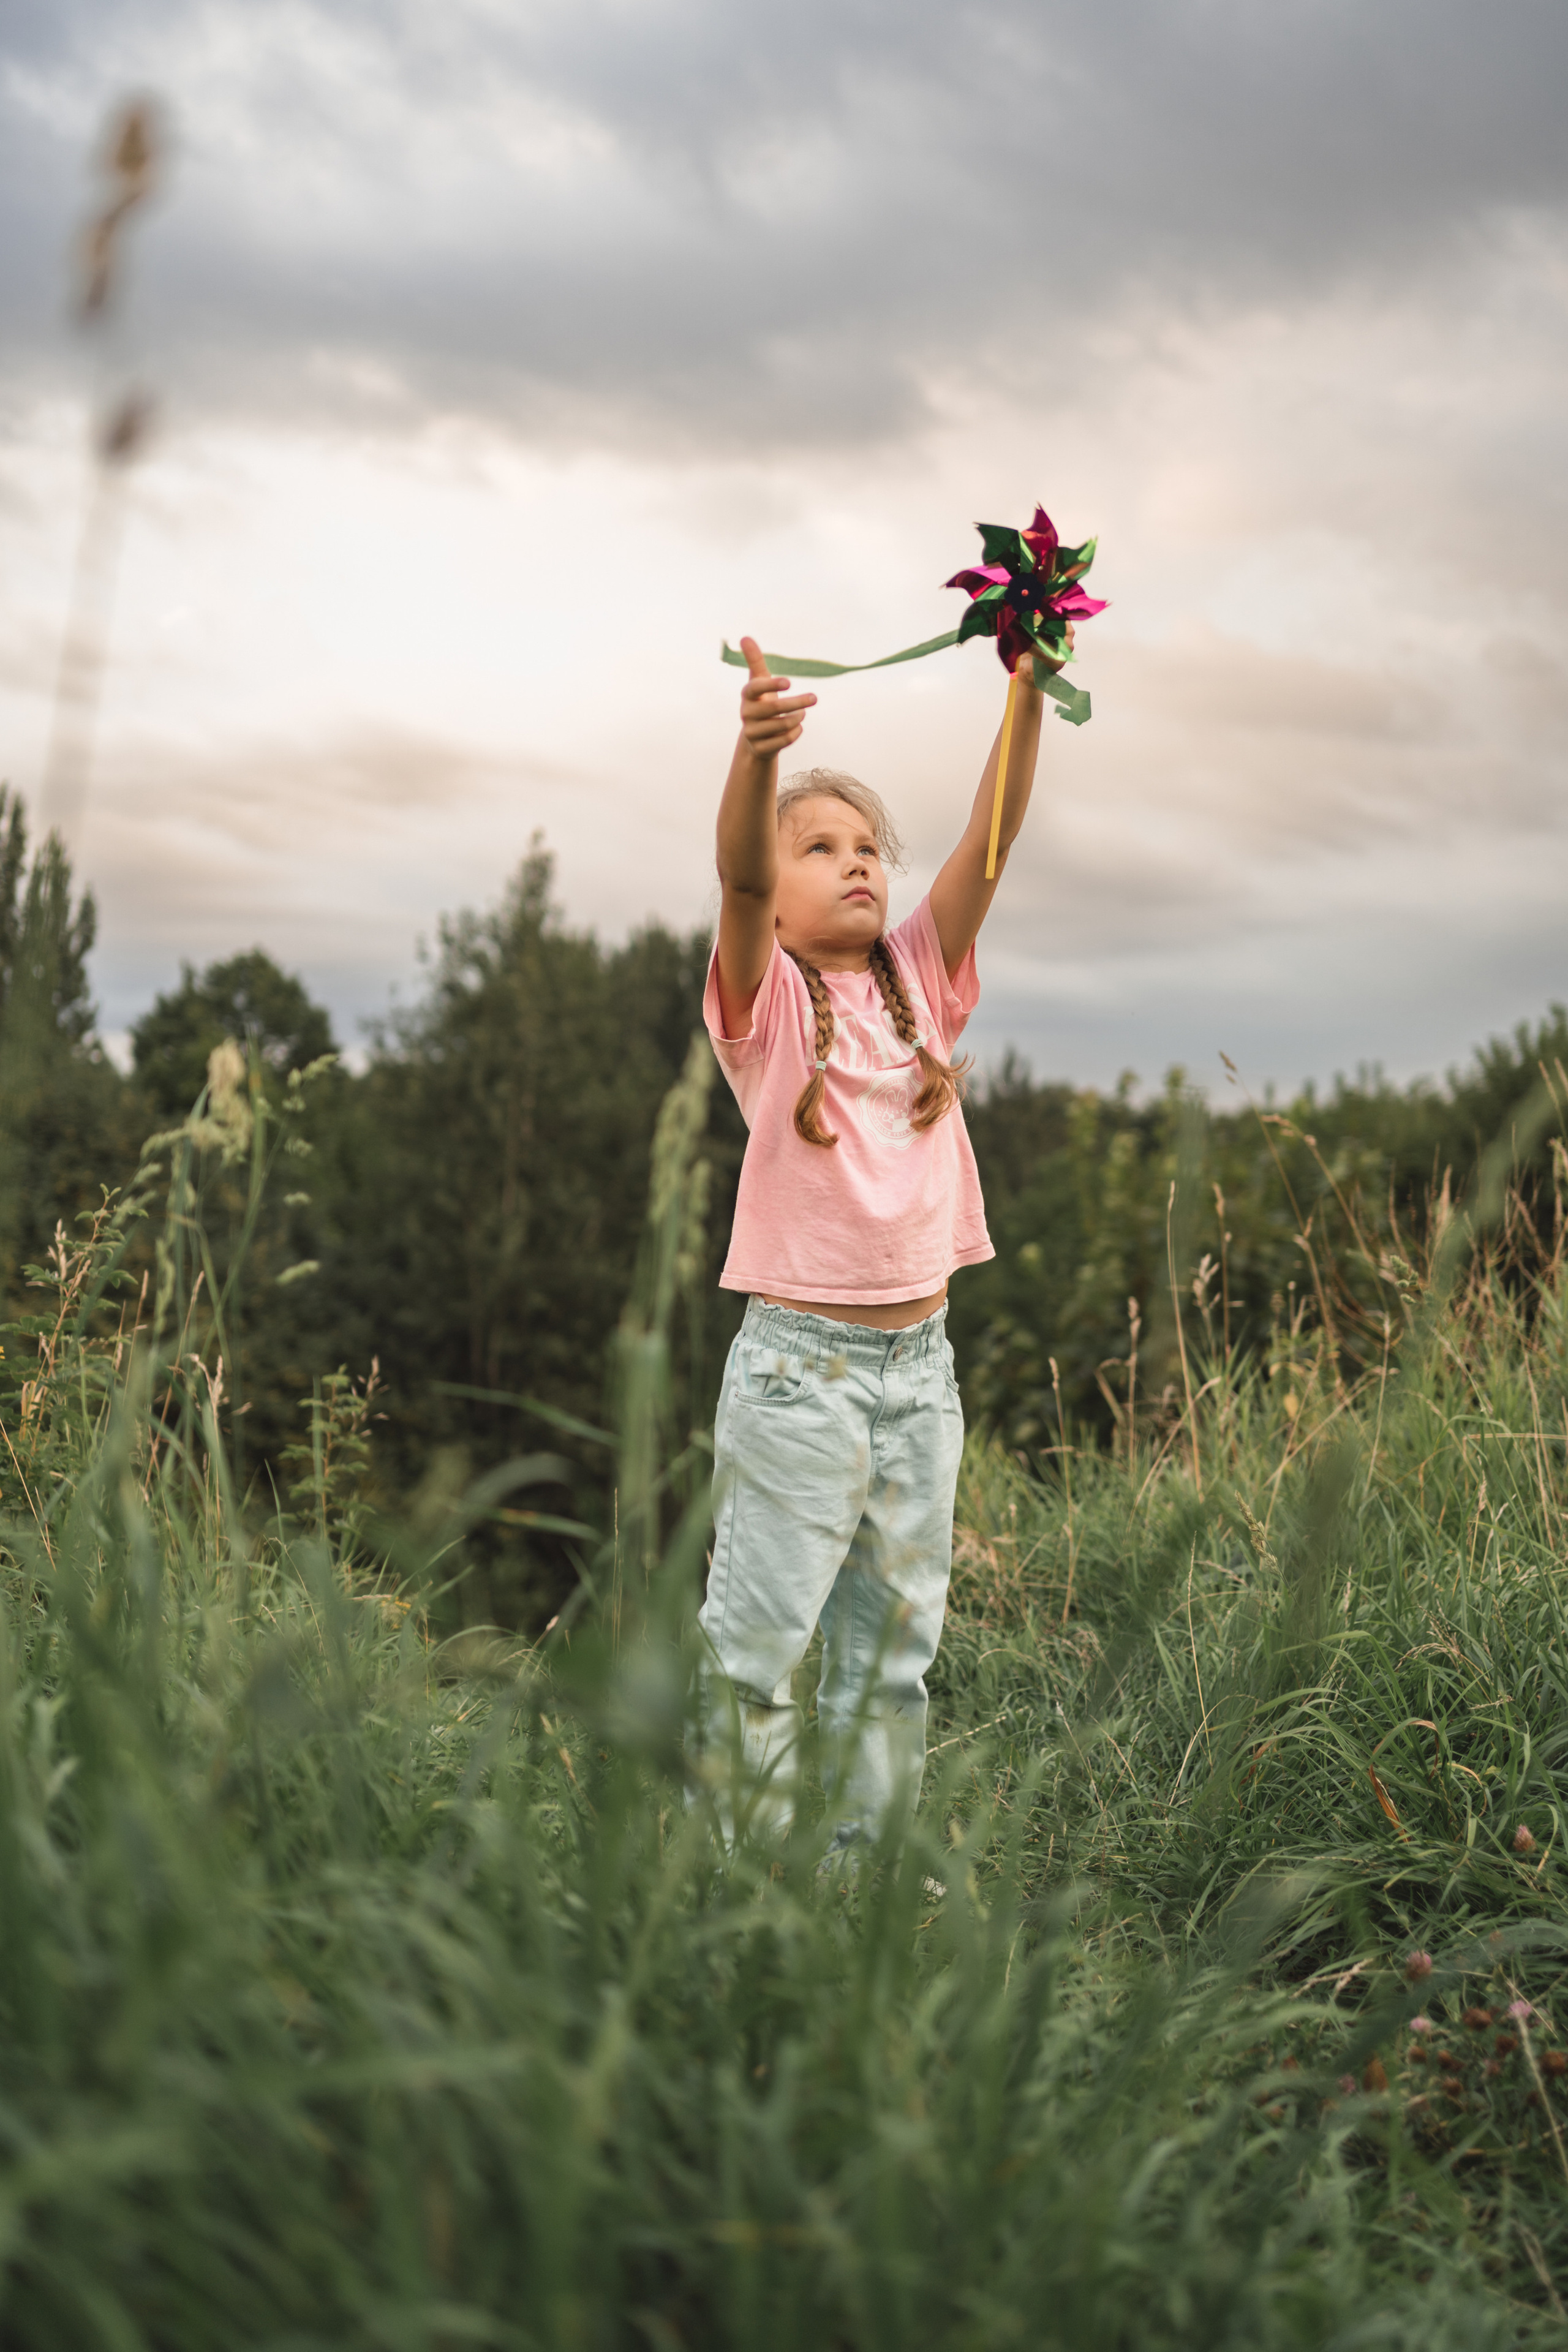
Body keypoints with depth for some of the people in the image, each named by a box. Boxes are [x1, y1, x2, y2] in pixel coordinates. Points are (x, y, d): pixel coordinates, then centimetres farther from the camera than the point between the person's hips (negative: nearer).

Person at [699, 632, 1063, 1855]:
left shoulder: (921, 979, 8)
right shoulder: (767, 998, -4)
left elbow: (991, 842, -5)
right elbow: (738, 880, -24)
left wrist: (1029, 691, -16)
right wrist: (759, 755, -42)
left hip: (922, 1360, 5)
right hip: (799, 1362, -5)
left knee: (896, 1646, 14)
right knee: (756, 1648, 0)